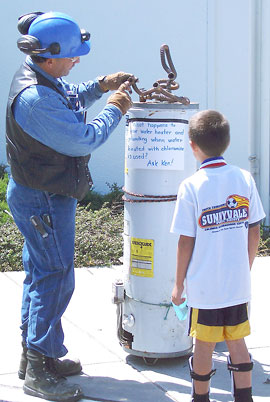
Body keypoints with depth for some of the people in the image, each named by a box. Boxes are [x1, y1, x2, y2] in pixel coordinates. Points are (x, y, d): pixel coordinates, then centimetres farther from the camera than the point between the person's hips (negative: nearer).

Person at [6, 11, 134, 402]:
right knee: (56, 277, -5)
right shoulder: (35, 98, -29)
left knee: (40, 273, 18)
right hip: (44, 201, -11)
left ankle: (34, 354, 31)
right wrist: (114, 109, -11)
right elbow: (84, 139, -27)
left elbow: (68, 97, 25)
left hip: (40, 196, 11)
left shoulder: (39, 78, 4)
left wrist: (99, 86, 8)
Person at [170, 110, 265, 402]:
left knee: (204, 346, 9)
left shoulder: (191, 186, -13)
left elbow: (186, 242, -10)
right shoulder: (244, 179, -2)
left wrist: (179, 283, 1)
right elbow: (254, 231, 3)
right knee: (237, 343, 14)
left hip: (204, 287, -3)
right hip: (238, 284, 4)